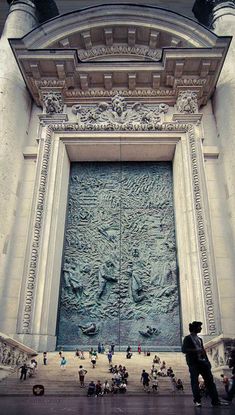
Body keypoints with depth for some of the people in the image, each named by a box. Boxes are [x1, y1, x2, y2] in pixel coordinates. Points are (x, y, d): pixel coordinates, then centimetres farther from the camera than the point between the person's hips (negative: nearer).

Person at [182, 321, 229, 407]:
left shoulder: (199, 339, 21)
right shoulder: (187, 338, -1)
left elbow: (203, 350, 20)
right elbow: (184, 349, -10)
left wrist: (207, 361, 11)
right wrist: (196, 350, -17)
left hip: (202, 361, 7)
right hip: (193, 362, -7)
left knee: (210, 380, 0)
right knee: (195, 381, -5)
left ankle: (215, 400, 1)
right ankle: (197, 401, 4)